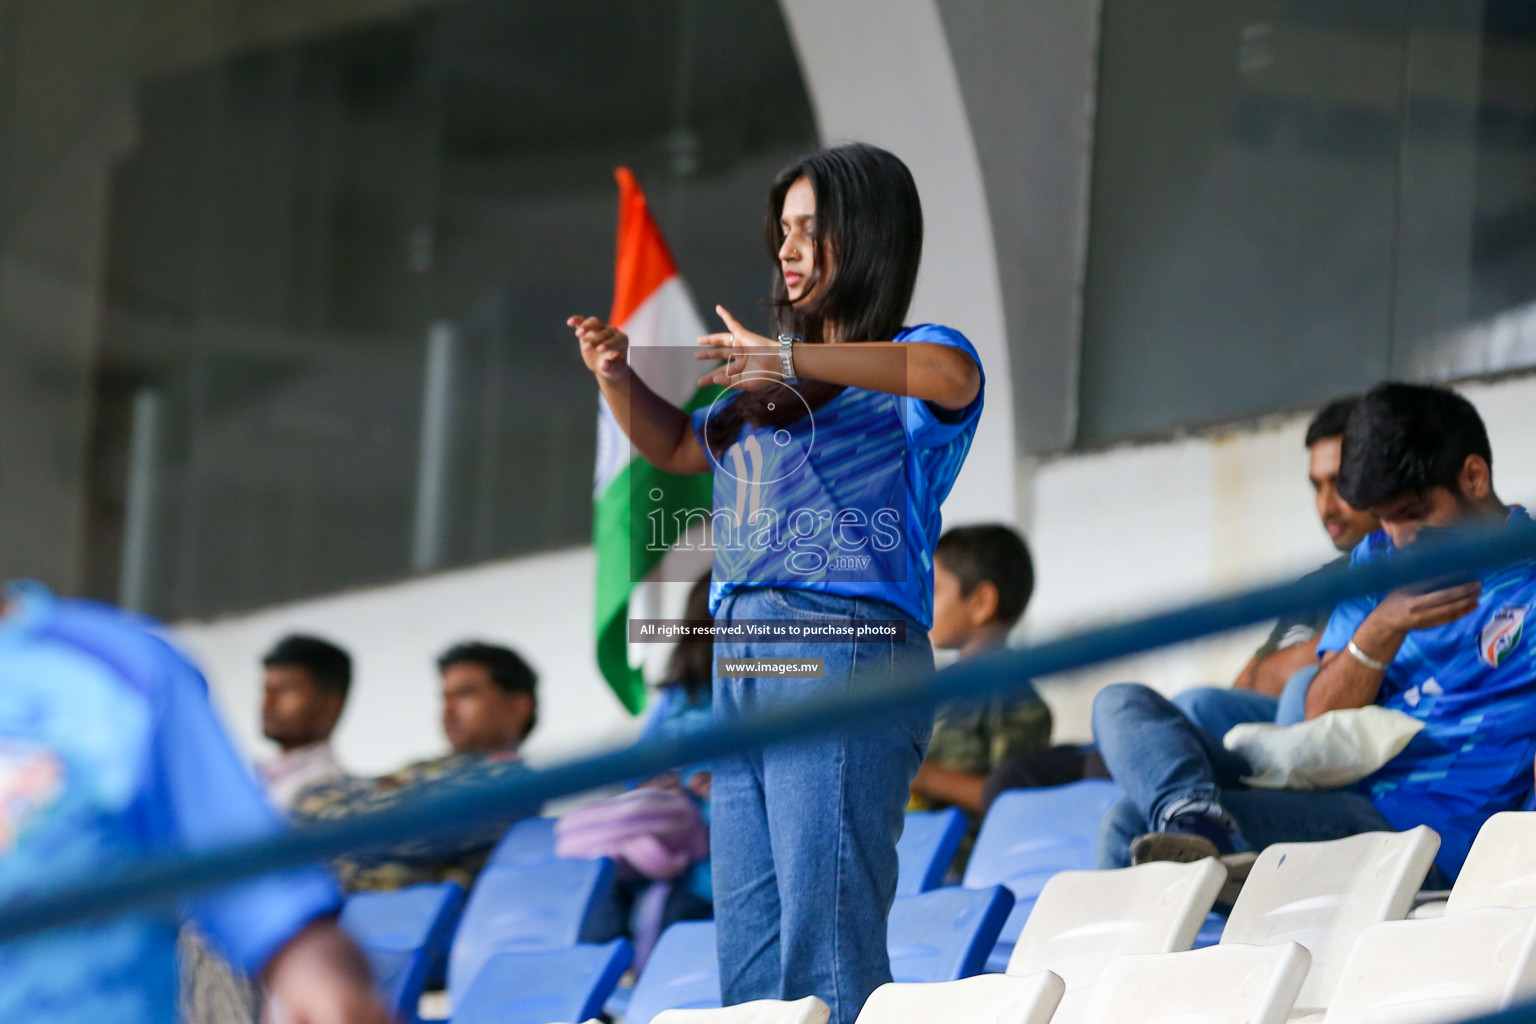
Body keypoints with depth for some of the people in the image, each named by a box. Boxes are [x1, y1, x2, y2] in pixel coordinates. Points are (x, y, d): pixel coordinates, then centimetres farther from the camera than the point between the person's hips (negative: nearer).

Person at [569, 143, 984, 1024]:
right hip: (741, 663, 9)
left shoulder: (904, 366, 0)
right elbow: (678, 447, 37)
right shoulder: (767, 389, 23)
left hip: (844, 656, -8)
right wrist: (618, 378, 17)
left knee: (828, 951, -13)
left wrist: (790, 361, -34)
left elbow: (949, 375, -24)